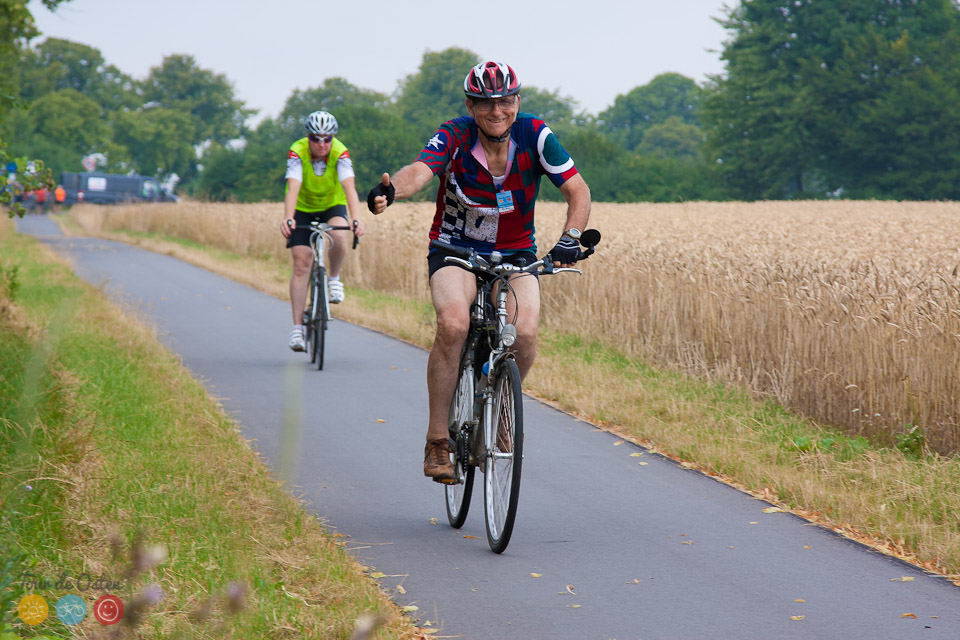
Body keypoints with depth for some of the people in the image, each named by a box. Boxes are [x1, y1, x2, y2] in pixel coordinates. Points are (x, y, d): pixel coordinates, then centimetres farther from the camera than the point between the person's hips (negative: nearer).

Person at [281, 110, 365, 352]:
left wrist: (356, 219, -55)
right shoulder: (297, 152, -27)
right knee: (301, 264, -10)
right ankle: (297, 327, -6)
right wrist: (288, 218, -57)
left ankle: (334, 279, -2)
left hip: (332, 205, 0)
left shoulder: (340, 153, -26)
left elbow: (349, 187, -39)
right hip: (303, 209, 0)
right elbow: (293, 188, -40)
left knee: (340, 237, -32)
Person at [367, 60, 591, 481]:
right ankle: (438, 439, -18)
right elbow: (420, 171, -36)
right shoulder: (454, 136, -17)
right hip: (456, 249, -1)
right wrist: (391, 190, -59)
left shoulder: (534, 135, -13)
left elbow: (578, 191, -14)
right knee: (453, 324, -30)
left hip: (516, 253, 1)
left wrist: (569, 239, -33)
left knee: (524, 334, -25)